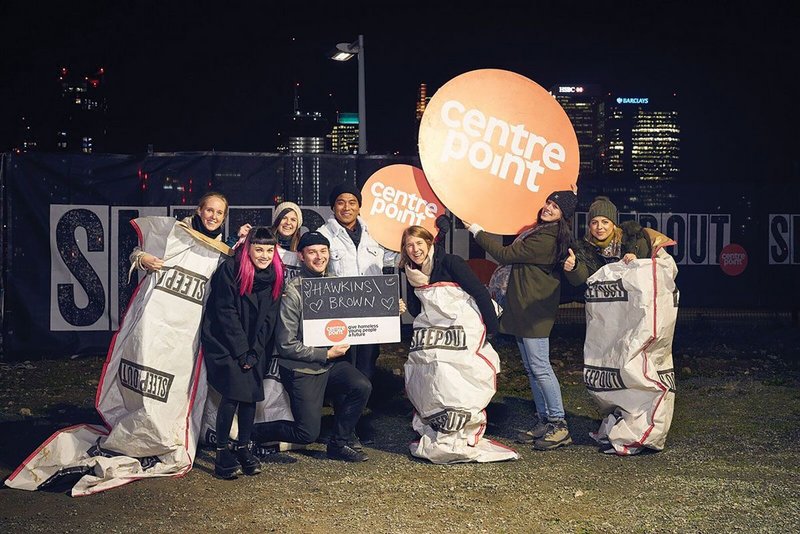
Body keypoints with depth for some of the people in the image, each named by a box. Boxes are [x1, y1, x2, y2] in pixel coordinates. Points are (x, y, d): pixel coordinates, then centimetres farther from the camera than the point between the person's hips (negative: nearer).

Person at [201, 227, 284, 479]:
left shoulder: (275, 276, 2)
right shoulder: (230, 270, -12)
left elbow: (268, 318, 1)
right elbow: (226, 314, -13)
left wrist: (254, 352, -7)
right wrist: (241, 352, -15)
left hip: (255, 346, 5)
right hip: (224, 342, -4)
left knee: (251, 394, -5)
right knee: (233, 392, -17)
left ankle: (243, 448, 9)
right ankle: (222, 452, -9)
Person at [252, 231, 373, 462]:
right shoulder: (292, 292, -14)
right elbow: (286, 345, -14)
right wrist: (326, 354, -15)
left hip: (331, 363, 6)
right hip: (301, 368, -6)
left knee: (362, 387, -20)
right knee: (308, 434, -6)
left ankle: (338, 444, 0)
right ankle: (252, 433, 17)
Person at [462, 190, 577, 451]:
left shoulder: (545, 241, -19)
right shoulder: (538, 231, 14)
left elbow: (505, 255, -15)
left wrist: (477, 231, -7)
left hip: (534, 310, -11)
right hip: (522, 309, 11)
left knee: (539, 366, -9)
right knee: (531, 368, 12)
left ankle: (559, 425, -3)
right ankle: (544, 422, 18)